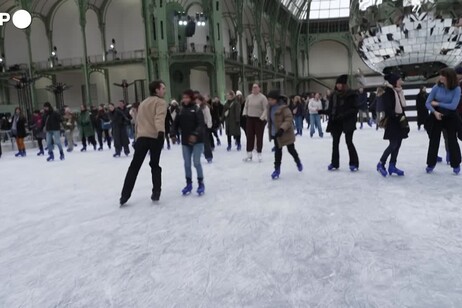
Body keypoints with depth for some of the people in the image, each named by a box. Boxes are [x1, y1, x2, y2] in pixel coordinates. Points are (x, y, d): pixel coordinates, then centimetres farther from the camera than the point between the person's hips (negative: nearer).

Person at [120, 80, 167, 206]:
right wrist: (161, 132, -35)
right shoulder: (160, 102, 0)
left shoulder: (142, 103, 23)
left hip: (141, 137, 4)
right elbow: (159, 118, -20)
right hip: (155, 137, -4)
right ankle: (156, 192, 6)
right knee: (155, 165, 11)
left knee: (134, 166, 5)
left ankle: (125, 195, 3)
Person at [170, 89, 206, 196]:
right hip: (185, 141, 4)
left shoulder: (197, 109, -5)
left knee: (196, 162, -8)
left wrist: (195, 134, -29)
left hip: (197, 141, -4)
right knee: (187, 163, 8)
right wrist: (173, 134, -9)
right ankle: (189, 184, 22)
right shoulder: (181, 111, 8)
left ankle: (201, 184, 8)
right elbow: (175, 124, 7)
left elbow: (201, 124, -15)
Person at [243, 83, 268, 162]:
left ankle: (259, 154, 14)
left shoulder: (262, 98, -7)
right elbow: (246, 106, 18)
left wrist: (262, 118, -20)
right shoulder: (249, 97, 9)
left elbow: (266, 109, -11)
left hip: (259, 119, -4)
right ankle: (249, 154, 14)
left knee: (259, 137, 3)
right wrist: (245, 114, 3)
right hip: (250, 118, 5)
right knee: (249, 136, 6)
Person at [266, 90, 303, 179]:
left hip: (286, 133, -6)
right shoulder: (270, 107, 2)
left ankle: (298, 161, 40)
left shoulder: (283, 108, -22)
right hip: (276, 133, 6)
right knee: (277, 151, 8)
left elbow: (289, 119, -26)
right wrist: (270, 131, 18)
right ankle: (277, 169, 14)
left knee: (291, 149, 12)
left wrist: (282, 129, -36)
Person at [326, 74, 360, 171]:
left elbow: (355, 109, -11)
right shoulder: (334, 95, 6)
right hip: (336, 122, 5)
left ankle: (354, 163, 9)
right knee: (335, 142, 8)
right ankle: (334, 163, 19)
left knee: (349, 142, -5)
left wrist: (344, 115, -20)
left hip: (348, 122, -5)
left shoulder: (351, 94, -8)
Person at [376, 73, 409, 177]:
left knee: (398, 144, 8)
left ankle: (392, 166, 14)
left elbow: (402, 106, 18)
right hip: (392, 122, -9)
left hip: (400, 121, 9)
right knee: (393, 145, -9)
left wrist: (404, 119, 13)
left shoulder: (399, 92, 13)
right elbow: (387, 109, -19)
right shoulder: (388, 92, -13)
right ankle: (381, 164, 5)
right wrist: (398, 117, -20)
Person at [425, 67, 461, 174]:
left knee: (452, 140, 5)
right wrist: (434, 111, -23)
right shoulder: (437, 87, -8)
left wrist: (438, 103, -16)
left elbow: (453, 106, -21)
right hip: (437, 117, 2)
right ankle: (431, 164, 15)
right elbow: (427, 103, -8)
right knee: (434, 140, 4)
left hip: (451, 118, -1)